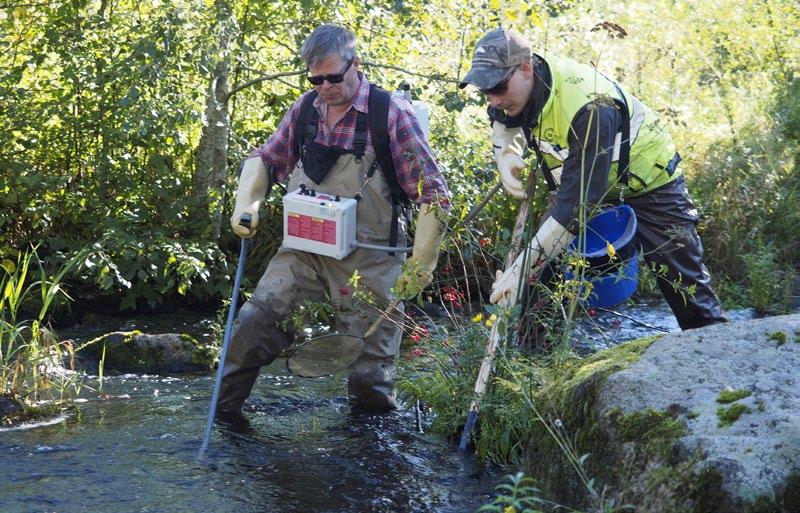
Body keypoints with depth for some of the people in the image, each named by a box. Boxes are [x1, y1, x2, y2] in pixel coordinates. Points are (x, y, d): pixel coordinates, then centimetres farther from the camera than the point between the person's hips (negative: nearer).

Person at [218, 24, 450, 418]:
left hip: (367, 263, -4)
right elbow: (265, 160, 18)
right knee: (253, 323, -11)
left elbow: (433, 194, -9)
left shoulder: (391, 113, -10)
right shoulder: (306, 109, 4)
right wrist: (246, 204, 0)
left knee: (370, 373, 0)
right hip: (304, 250, 4)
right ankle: (222, 414, 5)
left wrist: (420, 265, -11)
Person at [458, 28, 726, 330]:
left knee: (684, 282, -4)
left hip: (649, 184, -7)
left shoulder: (589, 109, -40)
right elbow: (504, 120, 11)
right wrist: (506, 155, -13)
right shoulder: (520, 84, -16)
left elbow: (578, 203, -41)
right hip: (581, 179, 7)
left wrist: (523, 268, -42)